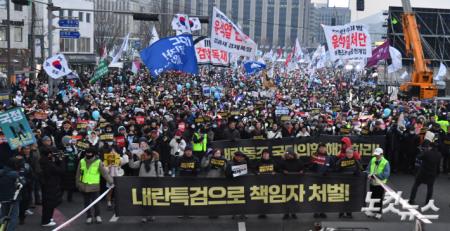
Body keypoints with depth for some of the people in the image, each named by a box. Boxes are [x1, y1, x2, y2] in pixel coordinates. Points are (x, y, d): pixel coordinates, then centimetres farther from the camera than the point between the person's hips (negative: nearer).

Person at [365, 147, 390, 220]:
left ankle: (378, 213, 16)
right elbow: (368, 169, 12)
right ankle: (373, 211, 25)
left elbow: (386, 174, -20)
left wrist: (376, 176, -25)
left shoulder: (385, 162, -14)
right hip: (372, 183, 5)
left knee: (379, 199, 4)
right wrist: (369, 175, -8)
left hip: (380, 184, -5)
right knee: (372, 198, 12)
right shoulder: (372, 160, 4)